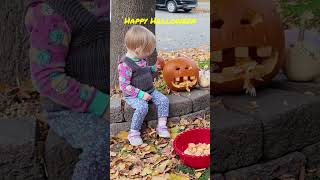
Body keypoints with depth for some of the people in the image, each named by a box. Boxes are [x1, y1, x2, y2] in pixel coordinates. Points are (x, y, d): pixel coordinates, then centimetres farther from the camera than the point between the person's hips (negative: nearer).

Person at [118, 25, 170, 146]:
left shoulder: (141, 59, 5)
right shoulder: (125, 65, -23)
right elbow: (124, 86, -23)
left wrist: (153, 69, 7)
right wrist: (140, 94, -26)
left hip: (149, 91, 8)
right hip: (133, 95, -8)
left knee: (163, 100, -9)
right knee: (142, 107, -32)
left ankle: (161, 126, 1)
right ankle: (134, 133, -14)